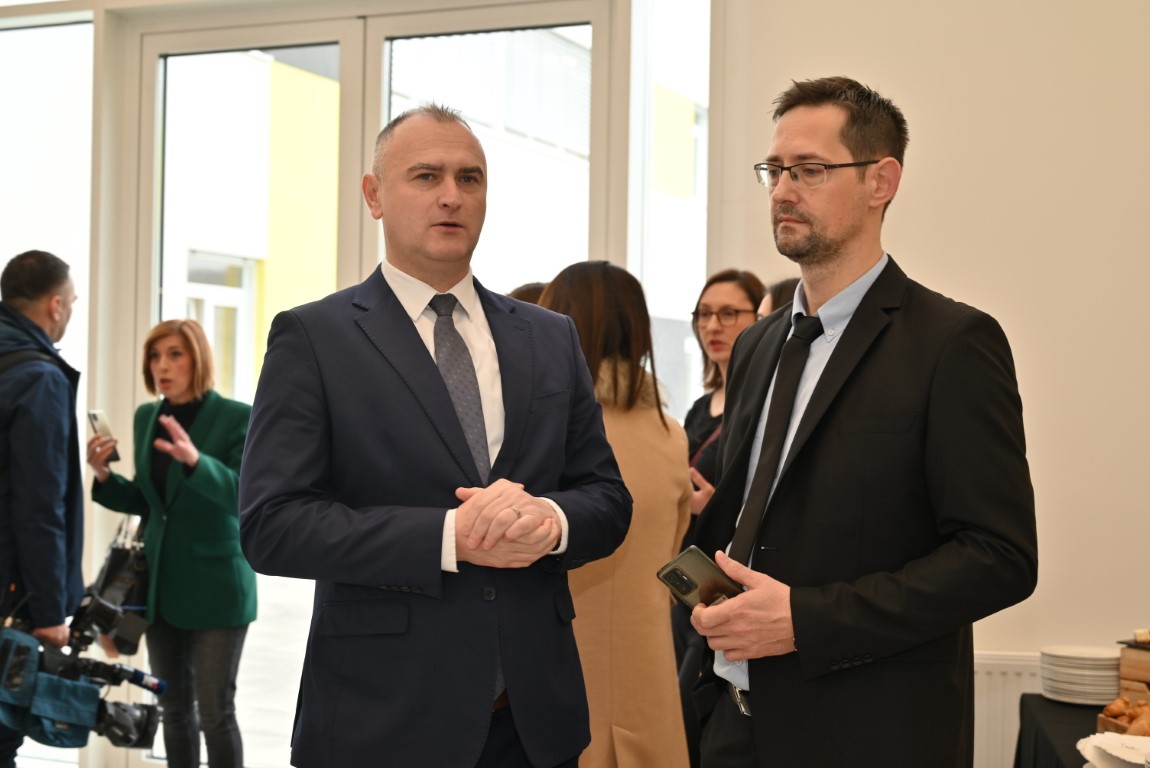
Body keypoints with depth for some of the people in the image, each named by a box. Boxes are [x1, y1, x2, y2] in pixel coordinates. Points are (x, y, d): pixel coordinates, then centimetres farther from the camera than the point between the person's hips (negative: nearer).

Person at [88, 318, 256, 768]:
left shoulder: (236, 417, -11)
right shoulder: (146, 417, 7)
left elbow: (243, 495, -21)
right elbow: (143, 500, 14)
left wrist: (195, 460, -37)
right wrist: (103, 475, -5)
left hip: (215, 584, -6)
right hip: (160, 582, 6)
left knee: (215, 711, -3)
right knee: (174, 709, 12)